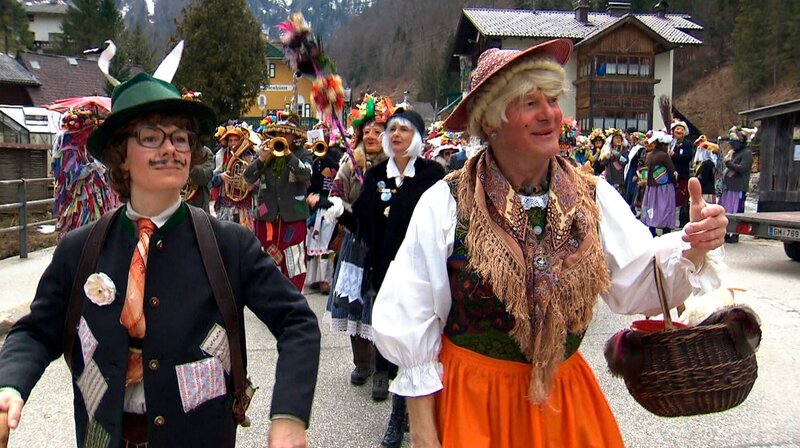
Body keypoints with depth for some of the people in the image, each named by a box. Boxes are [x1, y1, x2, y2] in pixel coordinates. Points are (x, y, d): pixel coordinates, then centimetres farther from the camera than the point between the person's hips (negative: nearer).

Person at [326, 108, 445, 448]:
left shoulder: (433, 174, -4)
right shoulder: (375, 175, 7)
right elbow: (364, 224, 7)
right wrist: (342, 215, -11)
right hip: (385, 268, 3)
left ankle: (401, 413, 19)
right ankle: (401, 412, 26)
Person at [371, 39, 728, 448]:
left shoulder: (594, 197, -5)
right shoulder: (444, 206, -15)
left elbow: (636, 284, -8)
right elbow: (411, 327, -11)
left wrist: (692, 250, -27)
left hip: (565, 398, 4)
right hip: (471, 400, -3)